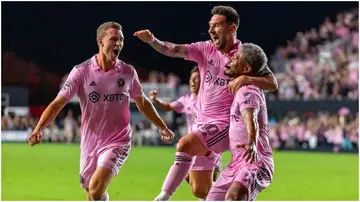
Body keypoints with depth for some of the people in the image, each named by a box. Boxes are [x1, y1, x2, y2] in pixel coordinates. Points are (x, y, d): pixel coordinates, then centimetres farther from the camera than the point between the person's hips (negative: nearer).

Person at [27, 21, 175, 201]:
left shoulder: (128, 72, -2)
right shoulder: (81, 71, -8)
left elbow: (142, 103, 15)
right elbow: (58, 103, -11)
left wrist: (162, 127, 16)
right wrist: (38, 129, -24)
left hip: (117, 142, -1)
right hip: (90, 144, 1)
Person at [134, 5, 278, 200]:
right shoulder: (205, 49, 5)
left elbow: (272, 84, -13)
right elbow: (174, 50, -7)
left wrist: (245, 79, -28)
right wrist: (152, 40, -25)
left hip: (224, 124, -6)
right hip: (203, 123, 6)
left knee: (185, 144, -27)